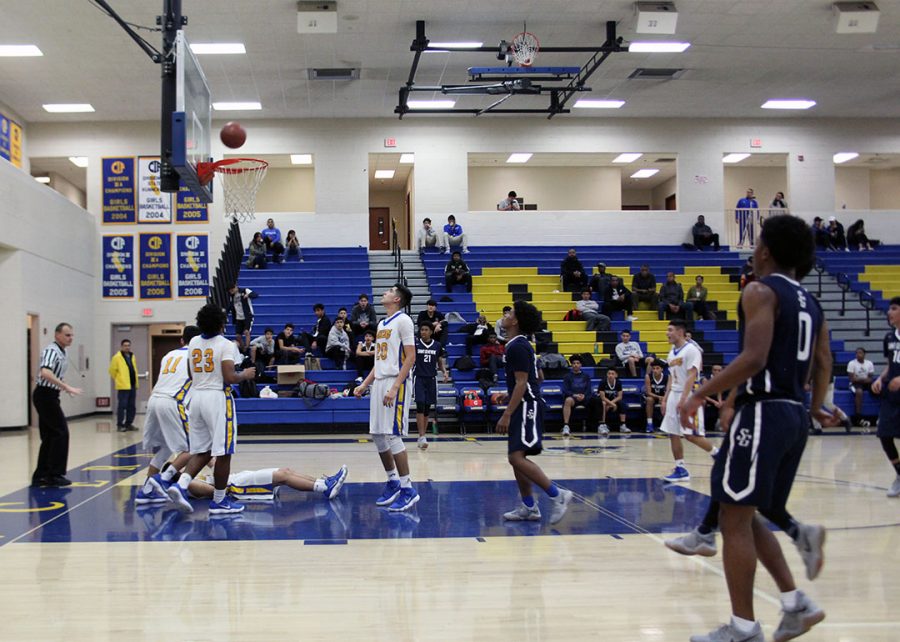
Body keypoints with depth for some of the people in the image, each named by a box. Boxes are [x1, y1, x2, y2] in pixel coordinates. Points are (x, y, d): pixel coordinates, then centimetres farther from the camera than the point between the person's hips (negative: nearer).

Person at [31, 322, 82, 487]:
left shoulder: (63, 354, 15)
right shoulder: (51, 351, -16)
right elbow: (45, 373, -33)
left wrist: (66, 388, 13)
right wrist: (67, 387, -34)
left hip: (49, 396, 10)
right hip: (45, 395, -10)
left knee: (50, 436, 10)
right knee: (61, 432, -8)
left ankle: (40, 476, 14)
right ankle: (54, 475, -3)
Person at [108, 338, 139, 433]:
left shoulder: (132, 356, 14)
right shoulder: (117, 357, -7)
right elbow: (112, 371, -4)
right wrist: (118, 379, 5)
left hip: (133, 386, 7)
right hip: (123, 386, -7)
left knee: (132, 406, 10)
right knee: (122, 406, -5)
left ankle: (128, 424, 19)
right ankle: (120, 425, 2)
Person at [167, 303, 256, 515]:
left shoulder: (193, 343, 9)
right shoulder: (225, 345, -11)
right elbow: (229, 378, -17)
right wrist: (245, 375, 2)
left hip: (197, 396, 7)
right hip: (217, 397, -7)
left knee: (202, 451, 14)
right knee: (223, 452, 2)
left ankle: (180, 485, -5)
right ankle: (219, 501, 8)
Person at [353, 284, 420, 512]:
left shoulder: (403, 320, -8)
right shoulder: (382, 324, 18)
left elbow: (410, 357, -15)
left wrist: (395, 387, -21)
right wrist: (364, 384, 18)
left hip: (396, 383, -9)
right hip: (379, 382, 9)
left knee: (392, 435, -12)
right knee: (377, 435, 9)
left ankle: (408, 489, -7)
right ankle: (393, 482, 22)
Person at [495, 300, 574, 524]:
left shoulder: (517, 346, -15)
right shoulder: (519, 344, 16)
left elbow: (522, 383, -21)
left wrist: (507, 414, -22)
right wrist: (509, 396, 25)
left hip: (527, 406, -11)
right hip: (525, 406, 11)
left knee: (517, 457, -16)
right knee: (515, 457, 12)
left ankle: (557, 495, -14)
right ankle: (529, 508, 15)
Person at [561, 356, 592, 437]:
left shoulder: (586, 376, 17)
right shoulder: (568, 376, 10)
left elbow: (589, 389, 8)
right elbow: (565, 390, 0)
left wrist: (583, 395, -14)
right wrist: (574, 395, -19)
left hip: (584, 397, 2)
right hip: (572, 397, -2)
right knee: (568, 400, -39)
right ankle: (566, 426, -45)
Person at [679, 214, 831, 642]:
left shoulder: (761, 291, -10)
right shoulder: (809, 301, 16)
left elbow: (754, 358, -20)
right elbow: (822, 362, 16)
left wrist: (700, 395, -15)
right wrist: (815, 408, 28)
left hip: (763, 413, -9)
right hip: (795, 415, 9)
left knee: (735, 518, -2)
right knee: (746, 516, 19)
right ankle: (796, 604, 16)